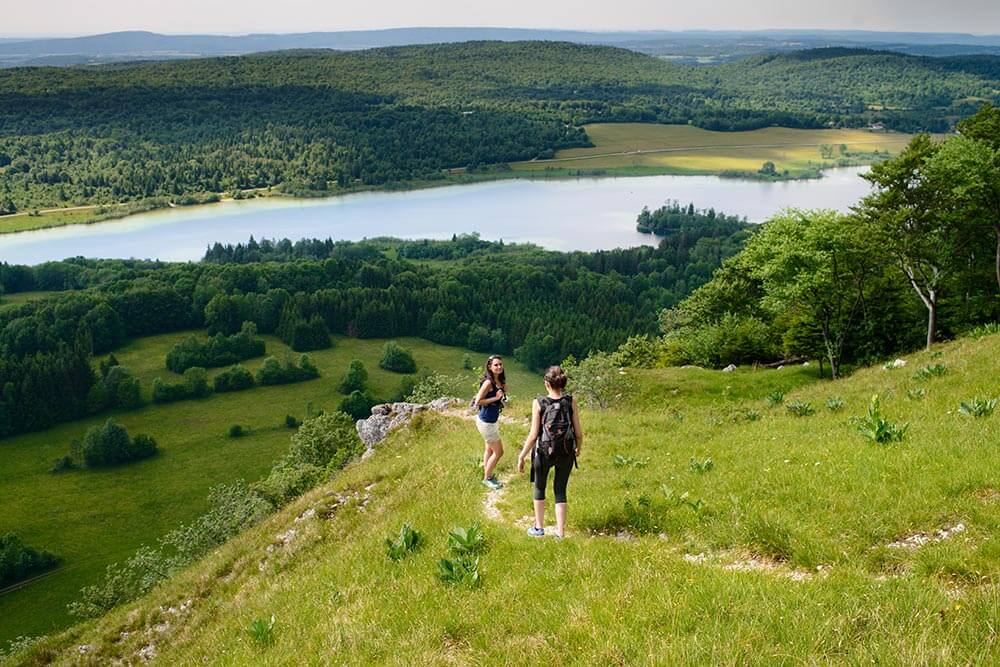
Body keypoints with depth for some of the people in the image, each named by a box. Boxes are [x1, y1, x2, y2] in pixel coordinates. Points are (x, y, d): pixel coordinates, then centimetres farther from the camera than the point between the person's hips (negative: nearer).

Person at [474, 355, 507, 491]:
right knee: (498, 451, 0)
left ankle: (487, 476, 34)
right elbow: (478, 402, -22)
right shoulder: (488, 382, -22)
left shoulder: (500, 381, 3)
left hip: (491, 421, 9)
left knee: (490, 450, 20)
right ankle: (487, 478, 15)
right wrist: (495, 398, -22)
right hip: (486, 422, -9)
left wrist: (503, 391, -2)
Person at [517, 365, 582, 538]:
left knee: (539, 487, 22)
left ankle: (539, 528, 32)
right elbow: (578, 433, -5)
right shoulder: (571, 401, -7)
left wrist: (521, 457, -2)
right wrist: (578, 448, 16)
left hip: (544, 452, -1)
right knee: (560, 491, 17)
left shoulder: (539, 403, -12)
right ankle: (560, 533, 17)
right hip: (566, 453, 2)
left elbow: (533, 435, -12)